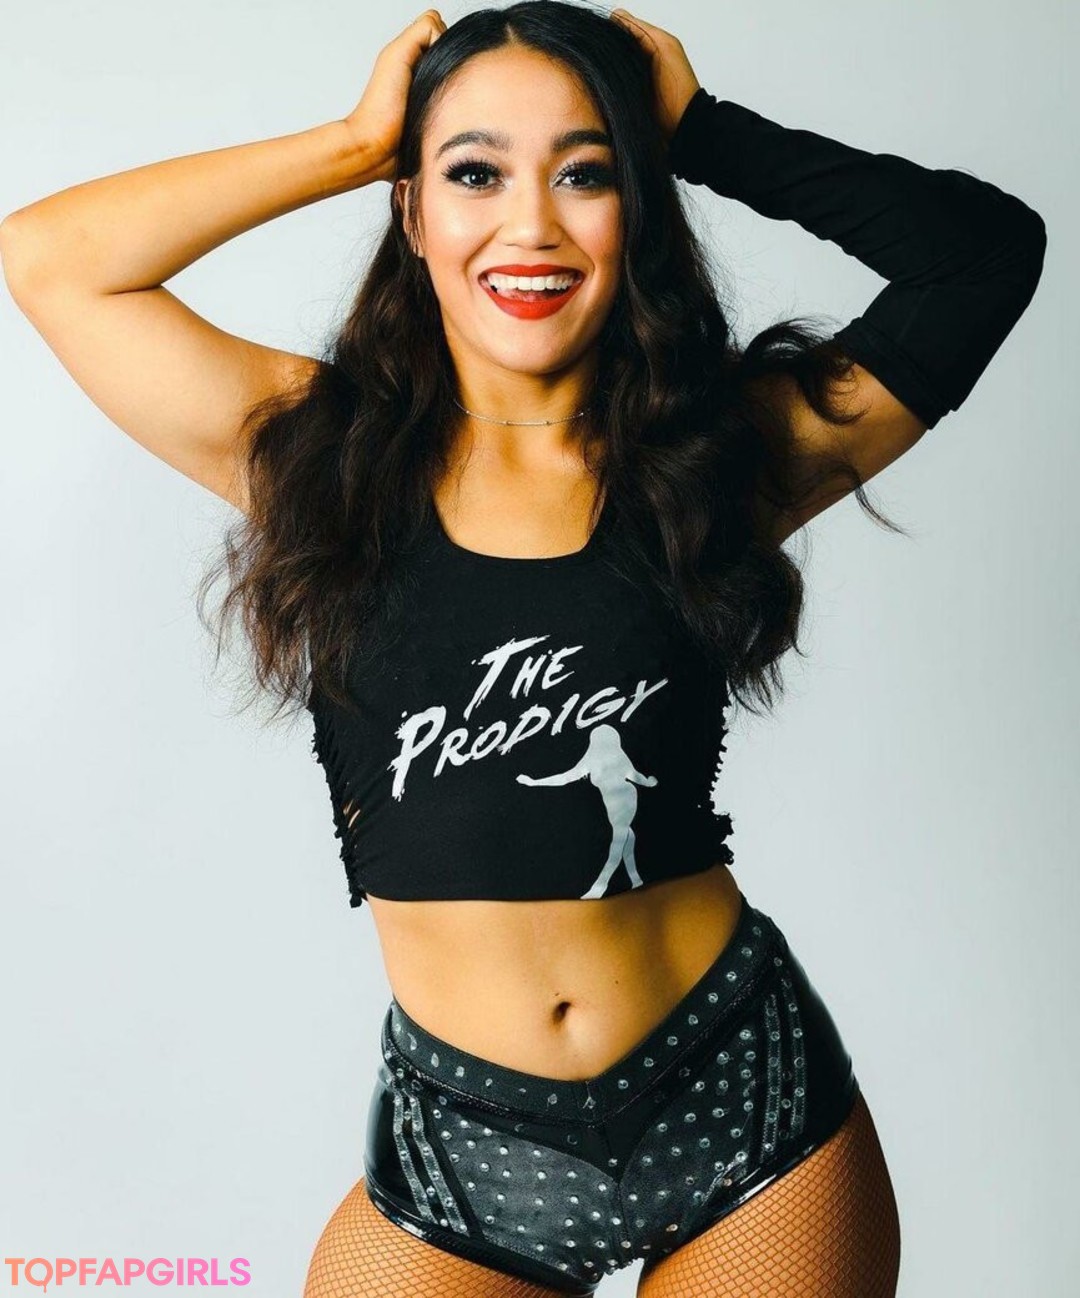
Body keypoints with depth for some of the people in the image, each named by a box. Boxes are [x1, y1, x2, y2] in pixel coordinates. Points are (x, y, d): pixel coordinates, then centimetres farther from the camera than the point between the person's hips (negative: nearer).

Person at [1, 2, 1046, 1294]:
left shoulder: (716, 452, -1)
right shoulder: (324, 455, -1)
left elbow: (988, 246, -1)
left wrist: (704, 131, 0)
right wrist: (357, 139, -3)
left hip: (747, 1104, 1)